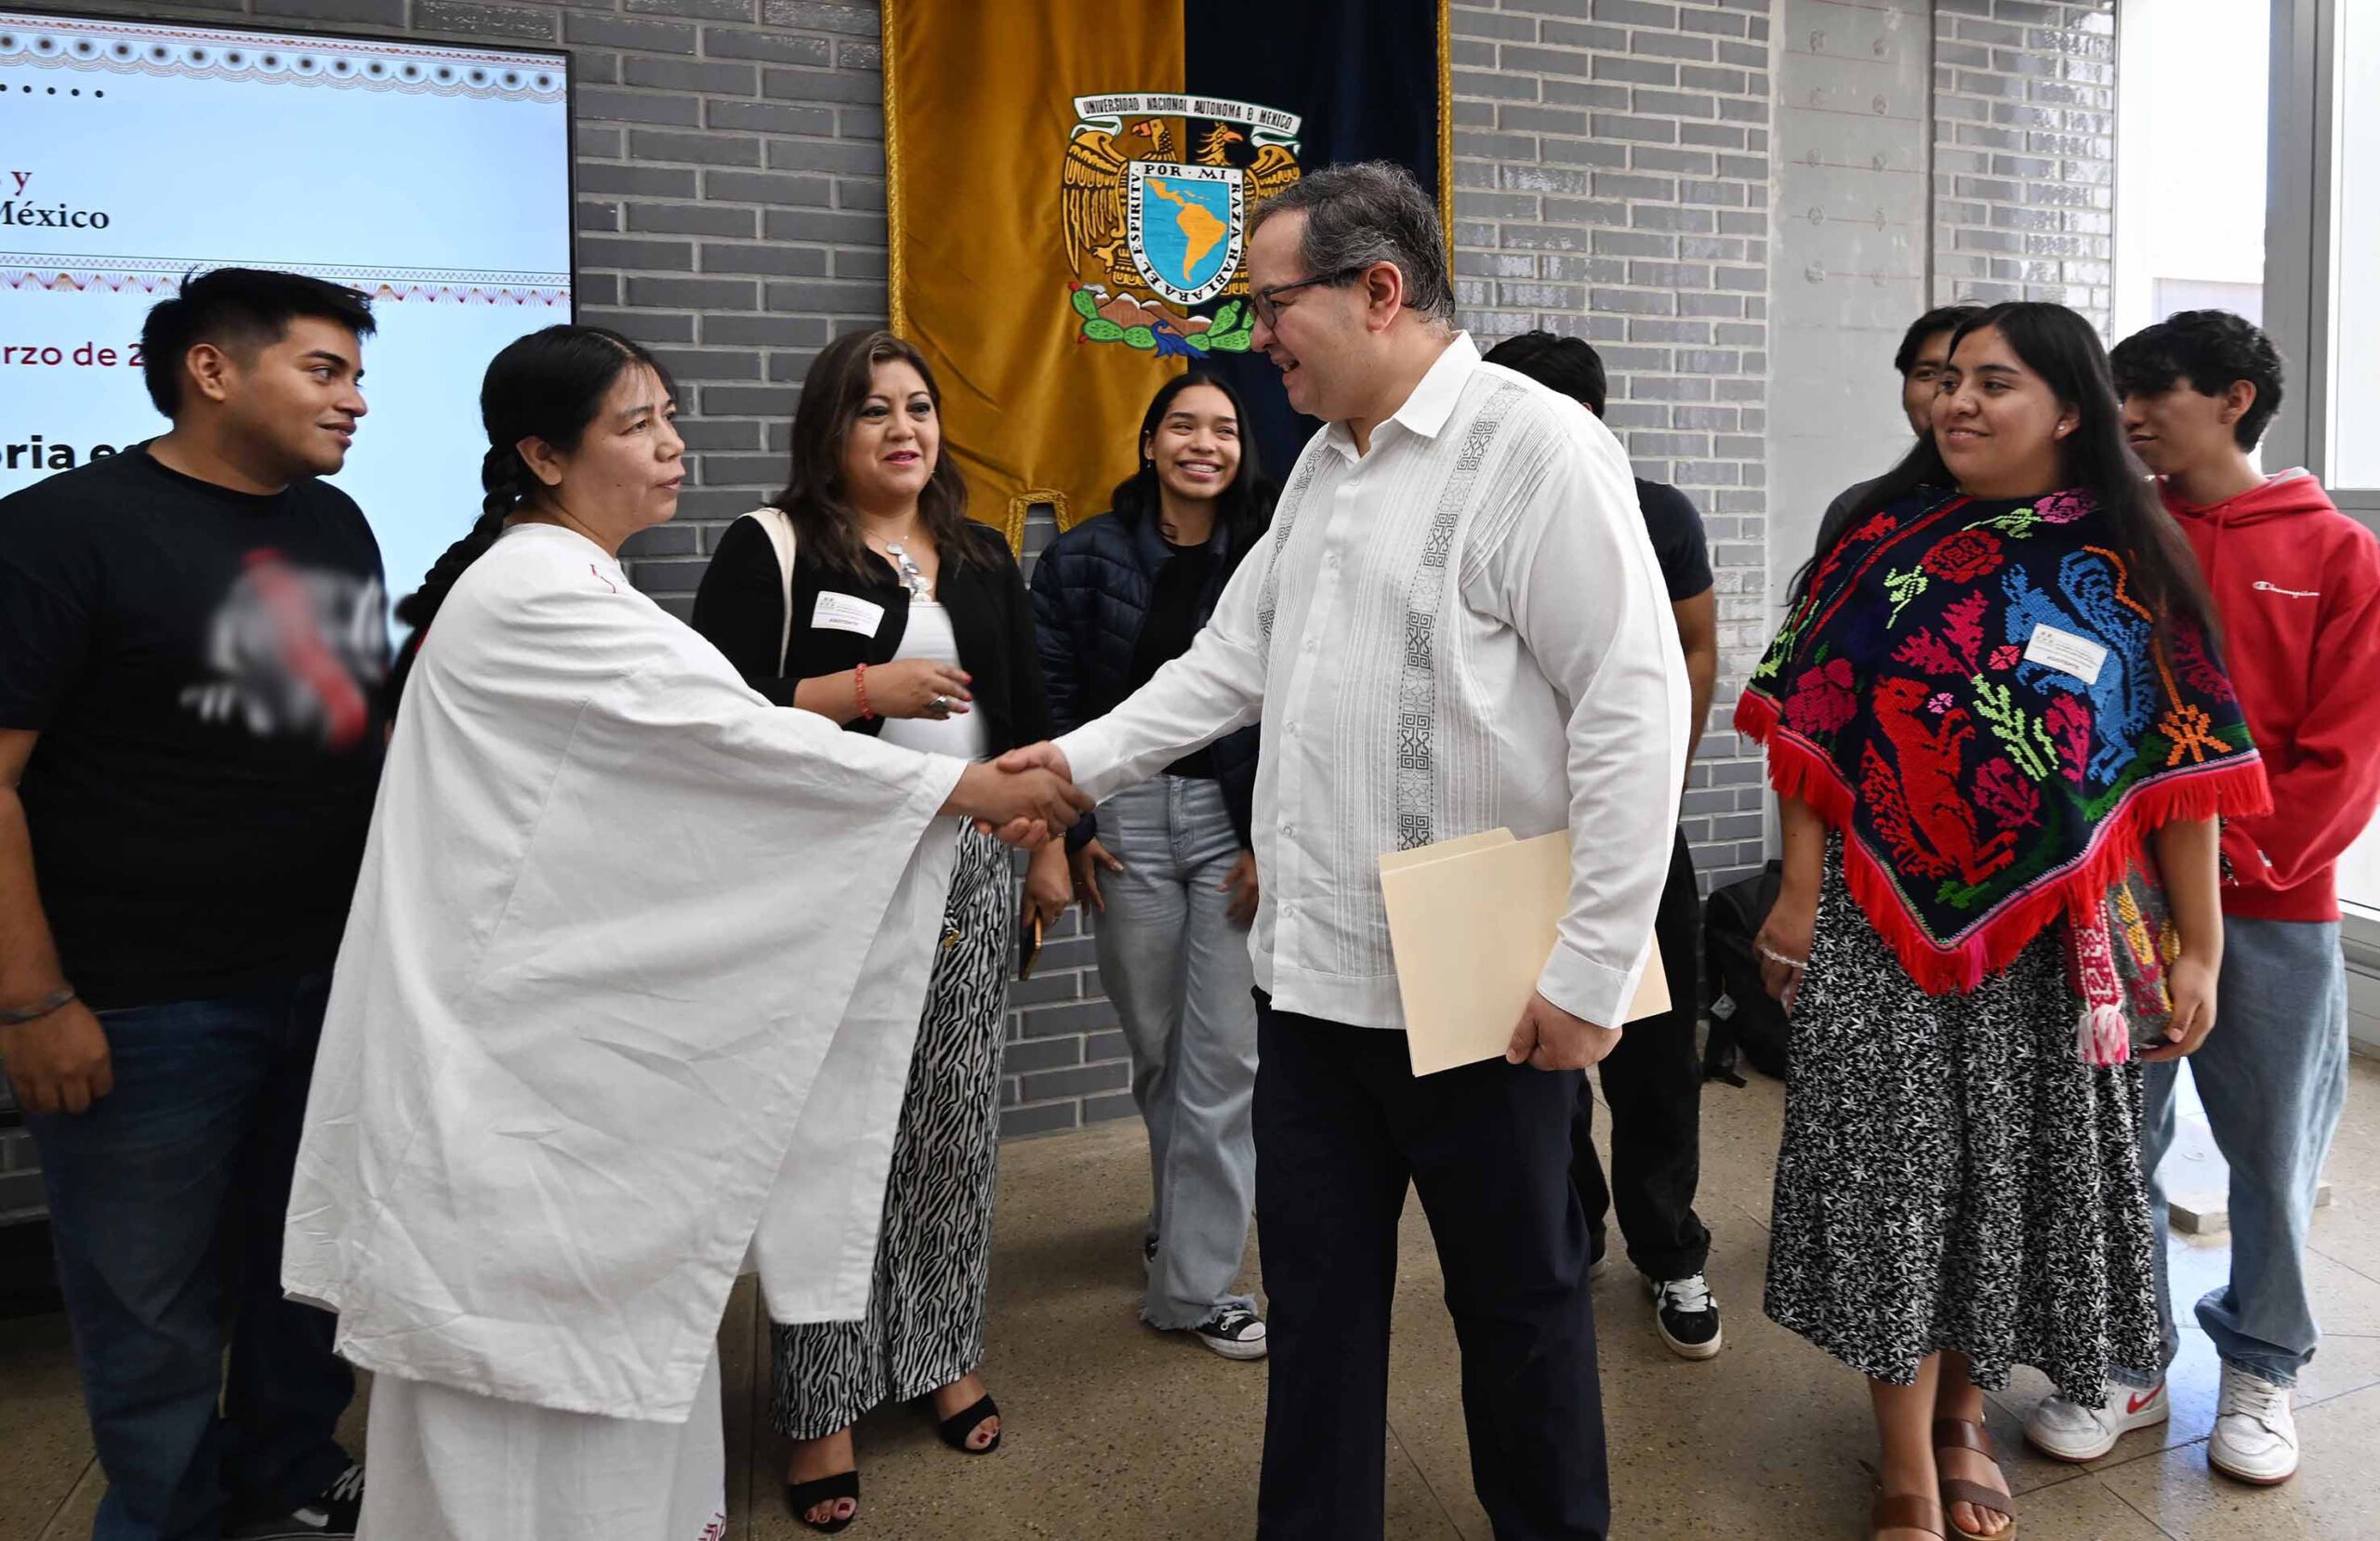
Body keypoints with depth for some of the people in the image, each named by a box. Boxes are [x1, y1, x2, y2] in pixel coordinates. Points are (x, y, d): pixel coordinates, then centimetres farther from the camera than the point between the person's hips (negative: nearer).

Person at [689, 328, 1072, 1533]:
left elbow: (1026, 711, 17)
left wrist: (1047, 849, 13)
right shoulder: (770, 552, -2)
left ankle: (945, 1354, 26)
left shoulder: (980, 557, 13)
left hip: (968, 870, 5)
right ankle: (824, 1403, 11)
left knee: (957, 1124, 9)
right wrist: (866, 689, -17)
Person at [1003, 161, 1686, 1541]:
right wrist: (1086, 758, 11)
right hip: (1314, 972, 8)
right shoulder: (1325, 462, 13)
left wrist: (1594, 972, -18)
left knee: (1520, 1303, 13)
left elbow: (1635, 712, -18)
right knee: (1318, 1297, 18)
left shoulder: (1535, 447, -13)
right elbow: (1237, 654, 20)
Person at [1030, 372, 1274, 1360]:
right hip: (1127, 818, 1)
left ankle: (1194, 1281, 10)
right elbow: (1053, 700, 3)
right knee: (1154, 1046, 11)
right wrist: (1068, 831, -3)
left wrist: (1274, 841, -8)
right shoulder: (1086, 557, 3)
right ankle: (1185, 1221, 36)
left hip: (1237, 823, 0)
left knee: (1224, 1054, -1)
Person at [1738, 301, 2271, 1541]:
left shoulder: (2128, 566, 0)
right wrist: (1800, 893, -7)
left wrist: (2197, 948, -2)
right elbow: (1813, 724, -1)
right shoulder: (1881, 540, 1)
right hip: (1885, 923, -1)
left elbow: (2181, 765, 0)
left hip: (2053, 933, 1)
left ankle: (1963, 1415, 34)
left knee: (2015, 1173, 12)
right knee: (1891, 1177, 1)